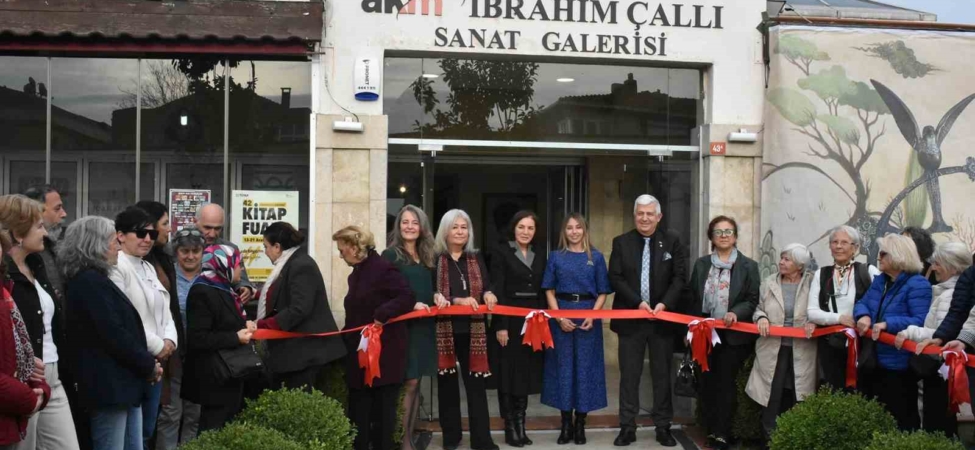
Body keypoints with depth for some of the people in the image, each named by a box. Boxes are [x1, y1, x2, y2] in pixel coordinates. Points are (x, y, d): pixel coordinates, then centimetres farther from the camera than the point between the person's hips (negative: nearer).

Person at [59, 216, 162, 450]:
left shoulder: (94, 279, 17)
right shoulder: (89, 281, -14)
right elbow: (113, 334, -20)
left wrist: (147, 363, 5)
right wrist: (148, 364, -8)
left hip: (120, 383, 10)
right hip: (109, 384, -10)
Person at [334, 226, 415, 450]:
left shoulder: (382, 268, -15)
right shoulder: (356, 274, 13)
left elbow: (407, 298, -23)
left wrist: (382, 315, -27)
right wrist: (346, 338, 13)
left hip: (384, 352, -9)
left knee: (382, 410, 2)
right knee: (358, 411, 10)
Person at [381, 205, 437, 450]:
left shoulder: (427, 256, 15)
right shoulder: (391, 255, -4)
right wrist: (411, 304, -19)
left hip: (423, 326, 6)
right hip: (402, 325, -6)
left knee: (415, 383, 9)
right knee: (409, 383, -6)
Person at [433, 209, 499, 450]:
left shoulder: (476, 258, 10)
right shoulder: (435, 259, -2)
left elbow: (487, 286, 5)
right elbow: (431, 294, -8)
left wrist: (488, 295, -18)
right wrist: (457, 301, -19)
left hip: (473, 329, 2)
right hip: (444, 329, -2)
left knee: (476, 383, 1)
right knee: (448, 383, 8)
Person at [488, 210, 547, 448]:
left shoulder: (540, 256, 11)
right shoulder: (502, 253, -4)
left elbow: (543, 291, 12)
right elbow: (497, 292, -10)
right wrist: (500, 325, -17)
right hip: (510, 319, -5)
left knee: (527, 372, 8)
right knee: (509, 372, 1)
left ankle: (521, 425, 16)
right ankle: (510, 428, 8)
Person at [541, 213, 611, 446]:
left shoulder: (596, 257, 5)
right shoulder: (556, 257, 6)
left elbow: (603, 292, 4)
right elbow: (549, 291, 4)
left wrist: (593, 316, -11)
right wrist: (559, 317, -9)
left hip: (588, 317, 0)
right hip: (561, 317, 0)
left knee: (585, 366, 3)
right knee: (563, 366, 3)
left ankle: (580, 424, 12)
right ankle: (566, 424, 11)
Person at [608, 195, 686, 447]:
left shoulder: (672, 240, 3)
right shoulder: (621, 242, 3)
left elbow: (679, 277, -1)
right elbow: (615, 278, -3)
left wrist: (664, 304, -14)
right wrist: (638, 302, -14)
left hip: (663, 317, 0)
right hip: (631, 318, 0)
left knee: (662, 375, 7)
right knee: (629, 375, 5)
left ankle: (663, 427, 17)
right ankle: (627, 427, 12)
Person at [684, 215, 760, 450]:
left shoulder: (748, 266, 0)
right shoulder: (701, 264, 9)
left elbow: (753, 300, -4)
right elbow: (690, 297, 9)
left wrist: (736, 313, -21)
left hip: (733, 334, -3)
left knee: (726, 384, 0)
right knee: (707, 383, 7)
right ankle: (711, 430, 16)